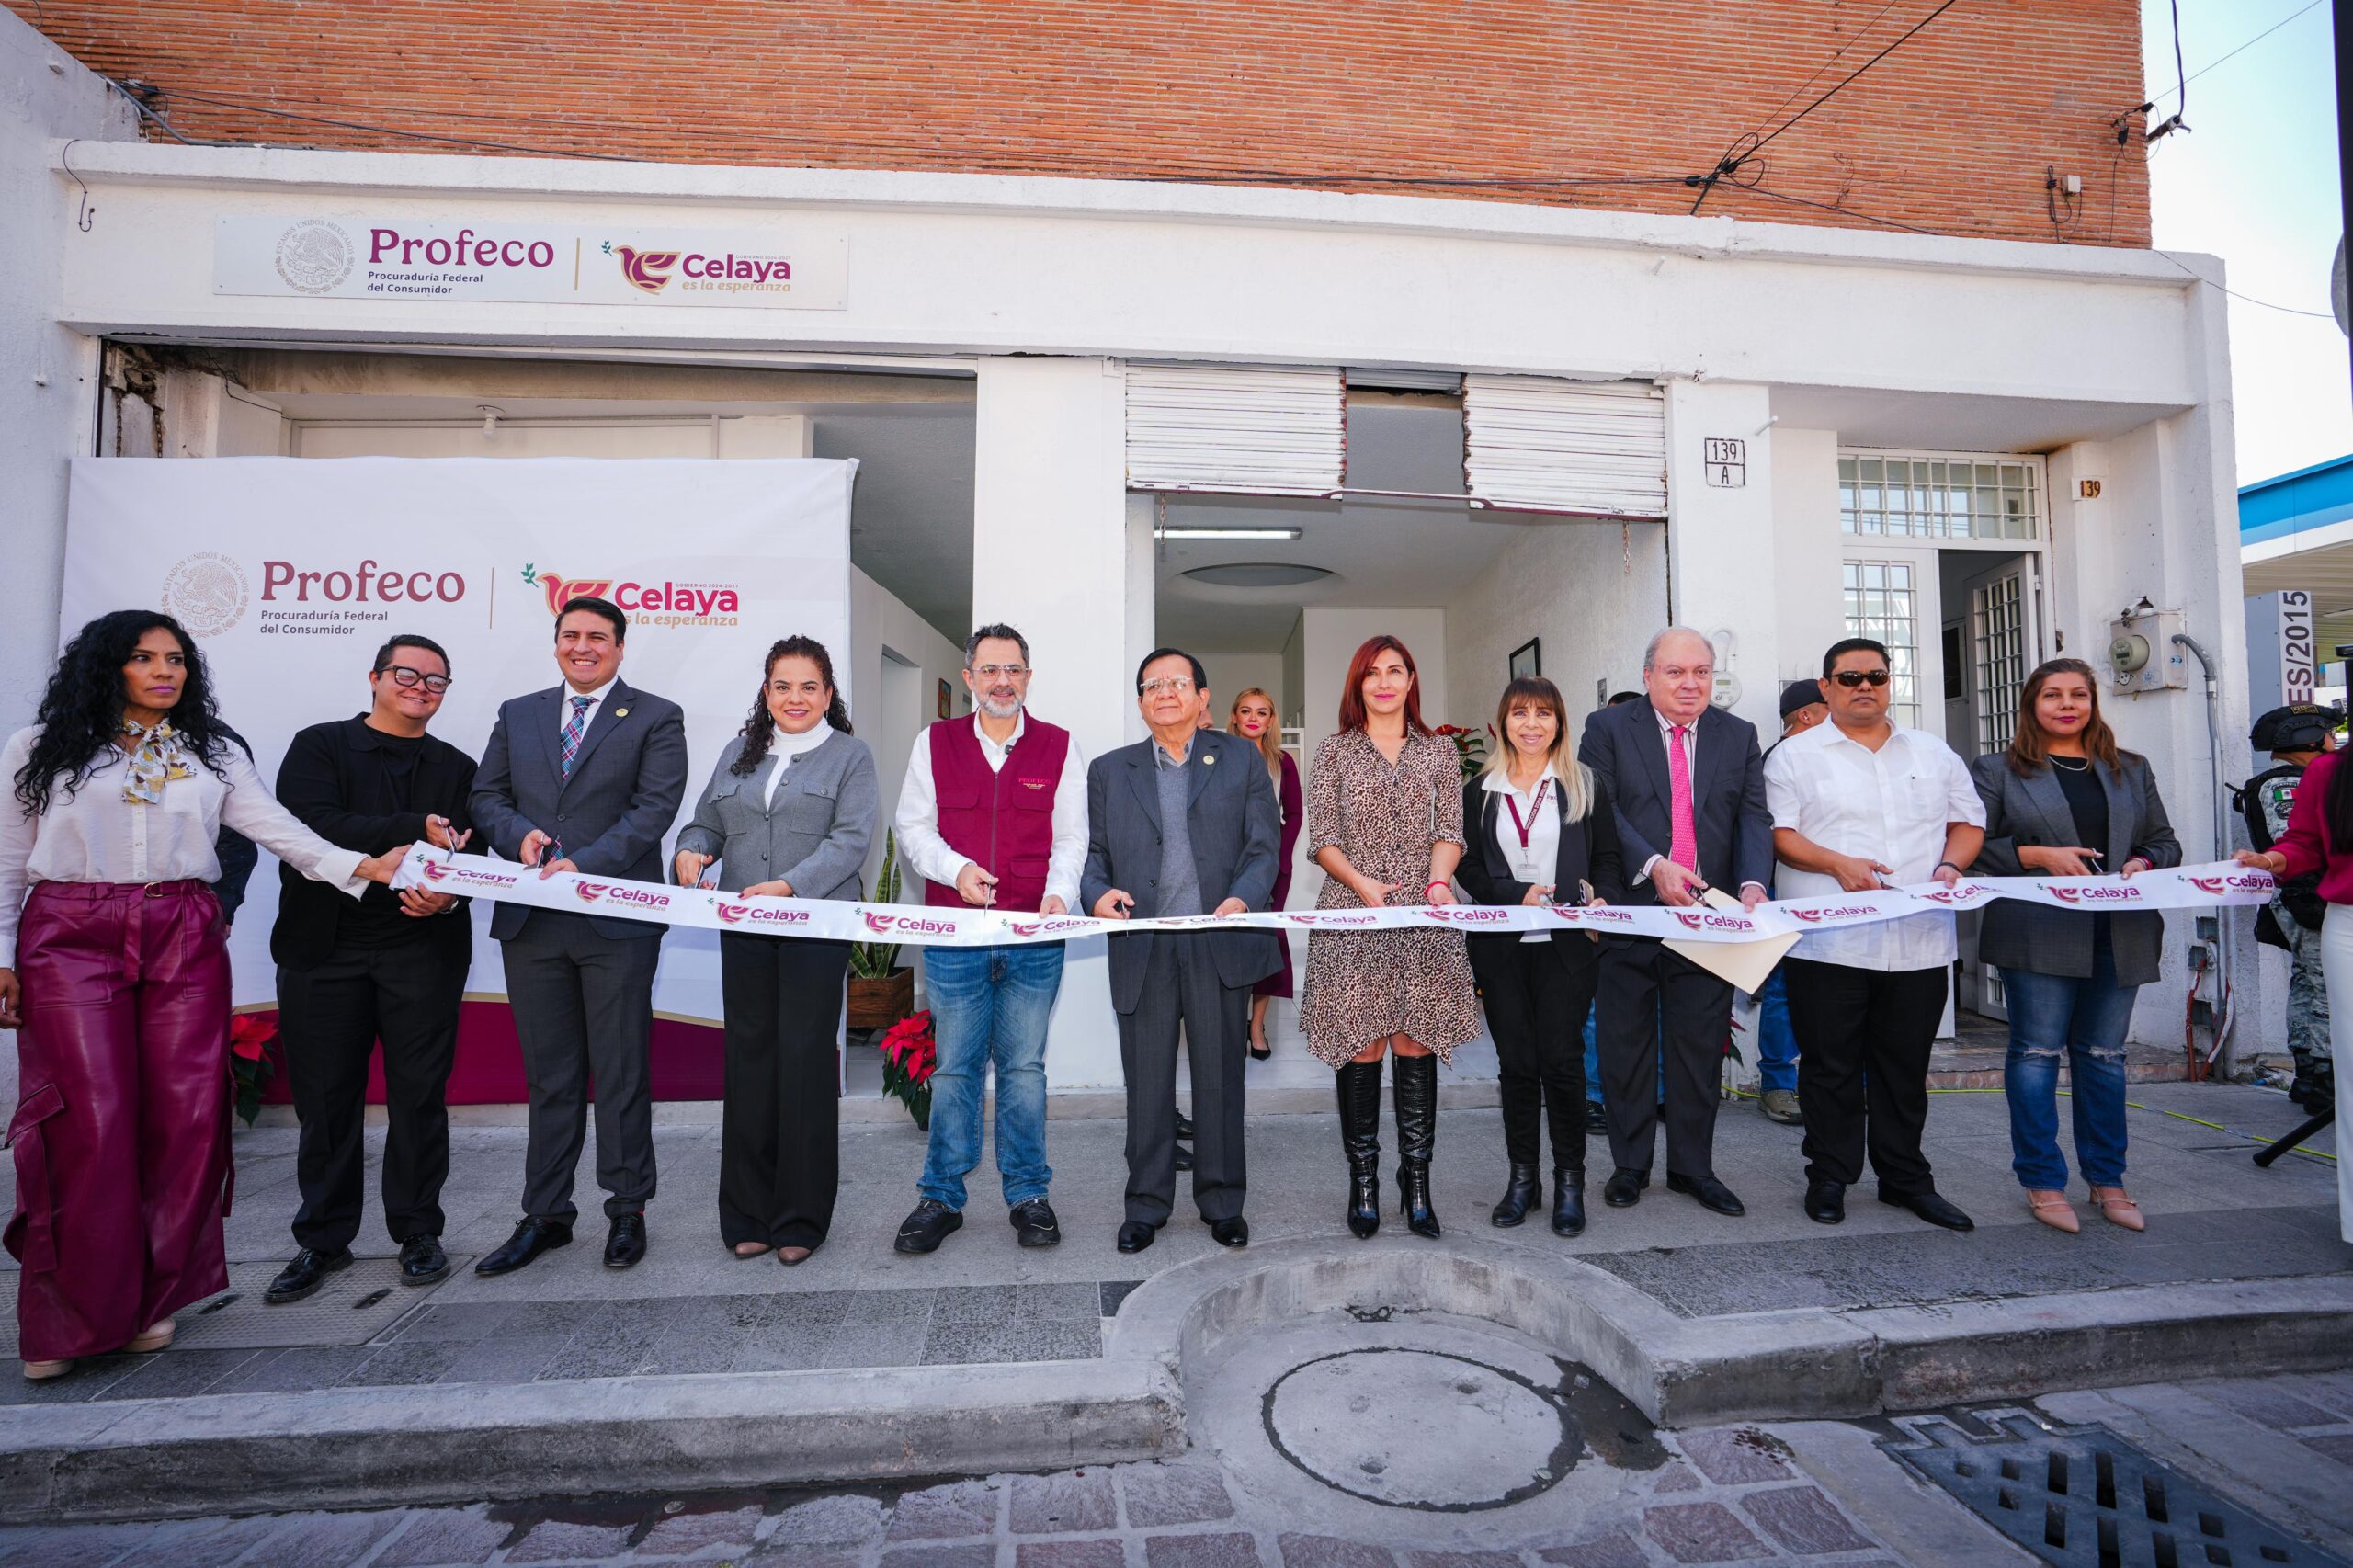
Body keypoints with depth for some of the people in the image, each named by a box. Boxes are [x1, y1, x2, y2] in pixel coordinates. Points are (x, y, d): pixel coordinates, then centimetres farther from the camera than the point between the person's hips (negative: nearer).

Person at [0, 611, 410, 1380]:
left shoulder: (213, 755, 11)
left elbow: (278, 828, 2)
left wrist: (362, 865, -13)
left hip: (185, 942, 2)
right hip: (70, 940, -1)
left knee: (184, 1115, 0)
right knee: (90, 1120, -5)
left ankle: (152, 1296, 15)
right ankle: (66, 1317, 10)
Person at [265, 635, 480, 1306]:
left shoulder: (457, 768, 11)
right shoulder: (318, 747, 4)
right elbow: (314, 828, -13)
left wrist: (448, 896, -16)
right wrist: (416, 829, -19)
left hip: (423, 948, 1)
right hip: (324, 948, -1)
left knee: (419, 1095, 4)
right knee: (325, 1098, 7)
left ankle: (418, 1232, 18)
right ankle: (323, 1240, 23)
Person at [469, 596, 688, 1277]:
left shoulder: (656, 719, 1)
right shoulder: (517, 714, 15)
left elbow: (654, 808, -9)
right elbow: (487, 796, 11)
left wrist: (584, 864, -19)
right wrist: (520, 833, -10)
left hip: (617, 919, -4)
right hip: (532, 920, 4)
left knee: (621, 1073, 5)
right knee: (549, 1076, 13)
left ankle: (627, 1211, 19)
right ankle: (545, 1215, 25)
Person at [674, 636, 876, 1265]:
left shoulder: (850, 756, 4)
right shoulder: (738, 753, 19)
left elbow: (850, 840, -7)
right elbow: (707, 822, 18)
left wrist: (788, 886, -20)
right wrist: (691, 850, -5)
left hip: (816, 927, -4)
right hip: (743, 931, 4)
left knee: (806, 1062, -2)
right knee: (749, 1061, 6)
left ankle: (801, 1219, 10)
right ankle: (748, 1214, 18)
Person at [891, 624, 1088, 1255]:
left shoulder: (1059, 748, 6)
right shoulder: (936, 743, 7)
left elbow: (1071, 837, 5)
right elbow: (913, 828, 6)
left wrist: (1059, 894, -13)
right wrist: (955, 868, -12)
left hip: (1034, 939, 0)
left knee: (1024, 1067, 8)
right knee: (954, 1067, 8)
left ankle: (1028, 1195, 23)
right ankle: (941, 1198, 23)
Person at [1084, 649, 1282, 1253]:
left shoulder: (1242, 759, 10)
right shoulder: (1109, 771, 14)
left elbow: (1264, 846, 3)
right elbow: (1091, 853, 10)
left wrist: (1242, 898, -16)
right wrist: (1097, 893, -12)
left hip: (1220, 944, -1)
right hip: (1142, 948, 1)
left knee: (1220, 1077, 8)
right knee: (1146, 1081, 8)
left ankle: (1222, 1203, 25)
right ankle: (1146, 1205, 25)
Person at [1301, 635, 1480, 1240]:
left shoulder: (1439, 750, 12)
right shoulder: (1334, 752, 8)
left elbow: (1449, 831, 6)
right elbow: (1323, 839, 2)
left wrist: (1438, 881, -12)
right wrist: (1364, 883, -14)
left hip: (1422, 917, 1)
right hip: (1352, 916, -1)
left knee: (1415, 1043, 1)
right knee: (1360, 1047, -1)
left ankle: (1416, 1182, 12)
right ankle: (1363, 1182, 12)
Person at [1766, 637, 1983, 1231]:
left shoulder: (1933, 753, 16)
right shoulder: (1796, 755, 3)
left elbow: (1968, 821, 17)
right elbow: (1779, 834, -5)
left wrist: (1950, 865, -2)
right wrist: (1838, 864, -19)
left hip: (1919, 941, 4)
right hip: (1828, 942, -3)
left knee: (1906, 1066, 12)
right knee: (1831, 1066, 4)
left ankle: (1905, 1178, 26)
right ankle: (1829, 1177, 16)